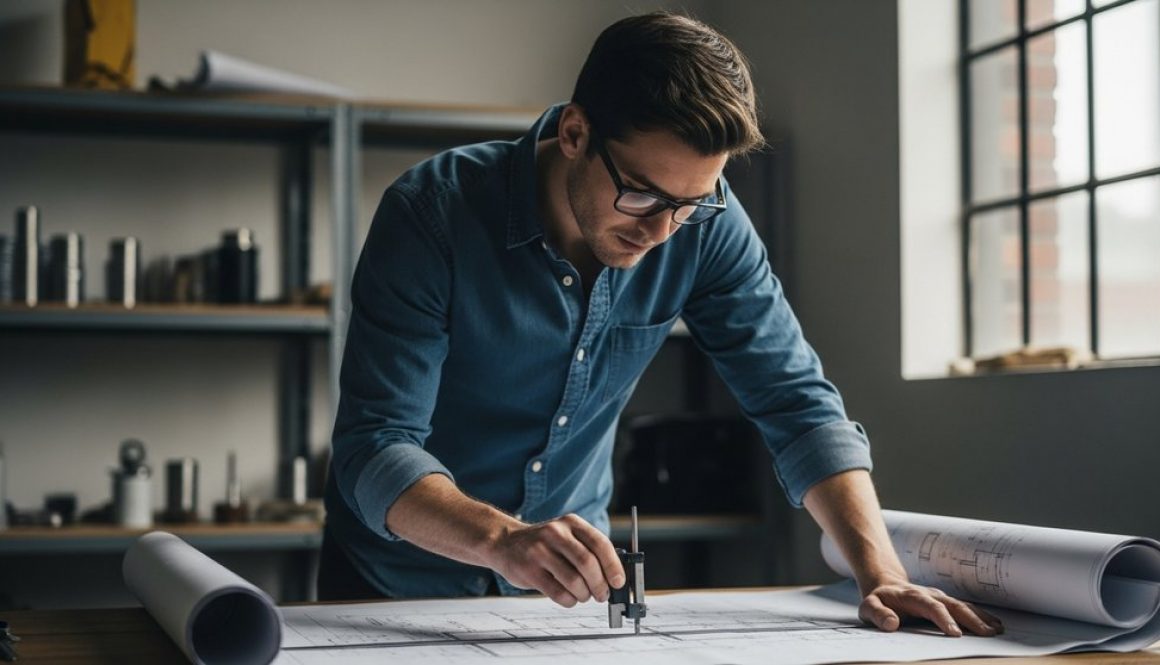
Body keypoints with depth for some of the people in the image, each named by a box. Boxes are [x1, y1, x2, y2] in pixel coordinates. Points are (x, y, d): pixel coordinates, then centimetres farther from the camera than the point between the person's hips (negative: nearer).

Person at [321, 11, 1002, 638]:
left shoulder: (704, 224, -12)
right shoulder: (432, 212, -22)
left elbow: (798, 402, -8)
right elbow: (375, 448, -25)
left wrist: (882, 574, -22)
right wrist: (503, 539, -43)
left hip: (570, 585, 3)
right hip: (403, 580, -2)